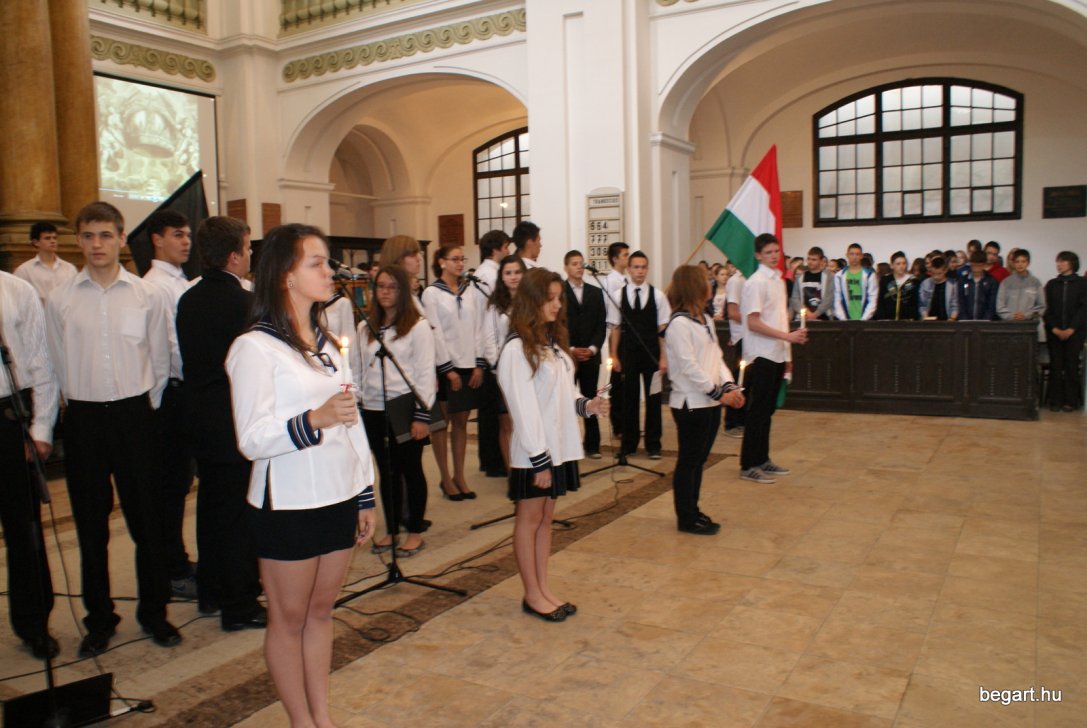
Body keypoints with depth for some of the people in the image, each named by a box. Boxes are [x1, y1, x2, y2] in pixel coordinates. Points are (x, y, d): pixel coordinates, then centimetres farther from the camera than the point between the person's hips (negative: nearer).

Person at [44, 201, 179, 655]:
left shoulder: (148, 296, -1)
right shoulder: (59, 301, 1)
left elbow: (160, 363, 5)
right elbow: (59, 367, 7)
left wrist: (143, 409, 6)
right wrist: (81, 406, 6)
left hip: (134, 414, -1)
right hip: (83, 419, 1)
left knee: (146, 519, 6)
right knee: (91, 526, 10)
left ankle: (153, 610, 23)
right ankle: (99, 618, 26)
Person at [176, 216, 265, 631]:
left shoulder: (188, 299, 5)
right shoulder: (242, 302, -19)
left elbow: (192, 358, 9)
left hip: (199, 418, 8)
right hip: (236, 422, -8)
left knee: (211, 505, 19)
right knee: (240, 514, 2)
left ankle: (210, 591, 33)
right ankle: (239, 607, 13)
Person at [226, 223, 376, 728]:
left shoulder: (326, 342, 11)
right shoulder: (255, 347, -11)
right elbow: (251, 439, -17)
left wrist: (365, 497, 13)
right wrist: (314, 419, -32)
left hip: (338, 498, 6)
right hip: (288, 506, -6)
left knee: (321, 610, 15)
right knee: (289, 618, 9)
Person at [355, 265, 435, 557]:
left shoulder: (418, 326, -5)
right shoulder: (365, 327, 10)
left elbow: (425, 373, -8)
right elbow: (358, 370, 13)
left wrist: (422, 415, -12)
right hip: (373, 411, 5)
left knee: (411, 470, 5)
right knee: (387, 472, 13)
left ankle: (415, 533, 18)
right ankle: (391, 530, 25)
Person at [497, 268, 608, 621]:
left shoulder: (553, 341, 11)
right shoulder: (517, 349, -15)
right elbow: (523, 408, -17)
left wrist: (586, 405, -5)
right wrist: (539, 459, -18)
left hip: (560, 446, 8)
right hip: (533, 452, -8)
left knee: (545, 517, 15)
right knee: (529, 520, 6)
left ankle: (543, 588, 26)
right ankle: (532, 595, 18)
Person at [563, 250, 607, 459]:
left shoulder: (596, 293, 12)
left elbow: (602, 325, 9)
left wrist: (593, 348, -5)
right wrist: (570, 350, -11)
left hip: (591, 355, 3)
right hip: (566, 355, -3)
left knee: (590, 400, 5)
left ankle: (592, 445, 11)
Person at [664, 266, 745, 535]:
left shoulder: (706, 321, 12)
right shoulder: (678, 324, -15)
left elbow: (717, 357, 12)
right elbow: (689, 367, -19)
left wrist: (730, 386, -2)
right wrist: (718, 392, -18)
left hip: (711, 403, 8)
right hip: (691, 404, -8)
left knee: (699, 460, 15)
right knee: (688, 461, 2)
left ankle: (692, 511, 27)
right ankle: (686, 518, 13)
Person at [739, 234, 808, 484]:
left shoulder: (778, 280, 14)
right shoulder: (756, 282, -12)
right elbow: (753, 323, -18)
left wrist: (787, 354, 15)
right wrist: (788, 336, -20)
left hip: (777, 355, 8)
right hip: (762, 356, -8)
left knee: (767, 409, 13)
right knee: (758, 411, -4)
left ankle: (762, 460, 23)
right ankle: (748, 466, 4)